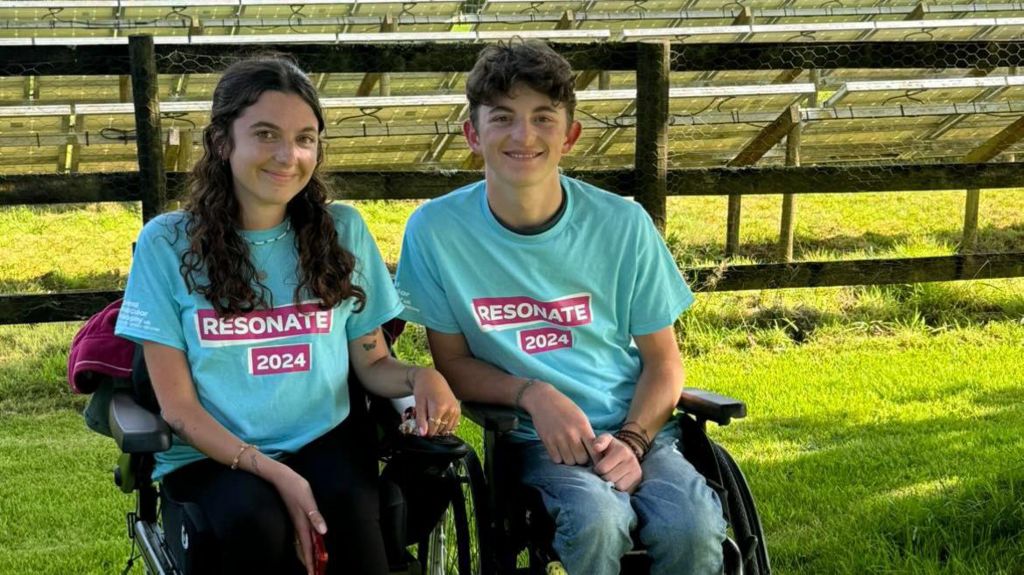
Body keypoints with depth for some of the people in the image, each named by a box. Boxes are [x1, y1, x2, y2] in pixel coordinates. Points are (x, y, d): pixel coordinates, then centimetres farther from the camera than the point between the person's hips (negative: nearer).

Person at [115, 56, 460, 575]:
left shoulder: (342, 230, 4)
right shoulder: (167, 243, -3)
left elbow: (372, 363, 11)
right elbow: (177, 404, -4)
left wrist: (420, 377, -13)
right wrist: (272, 472, -18)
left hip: (324, 439, 2)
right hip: (212, 454, -1)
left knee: (350, 508, -31)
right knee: (255, 522, -33)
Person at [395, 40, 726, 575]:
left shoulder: (623, 224, -2)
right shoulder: (436, 230, -5)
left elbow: (662, 361, 6)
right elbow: (453, 362, 3)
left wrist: (631, 440, -12)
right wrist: (533, 394, -15)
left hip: (637, 430, 2)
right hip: (535, 438, -2)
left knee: (692, 528, -27)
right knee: (596, 521, -33)